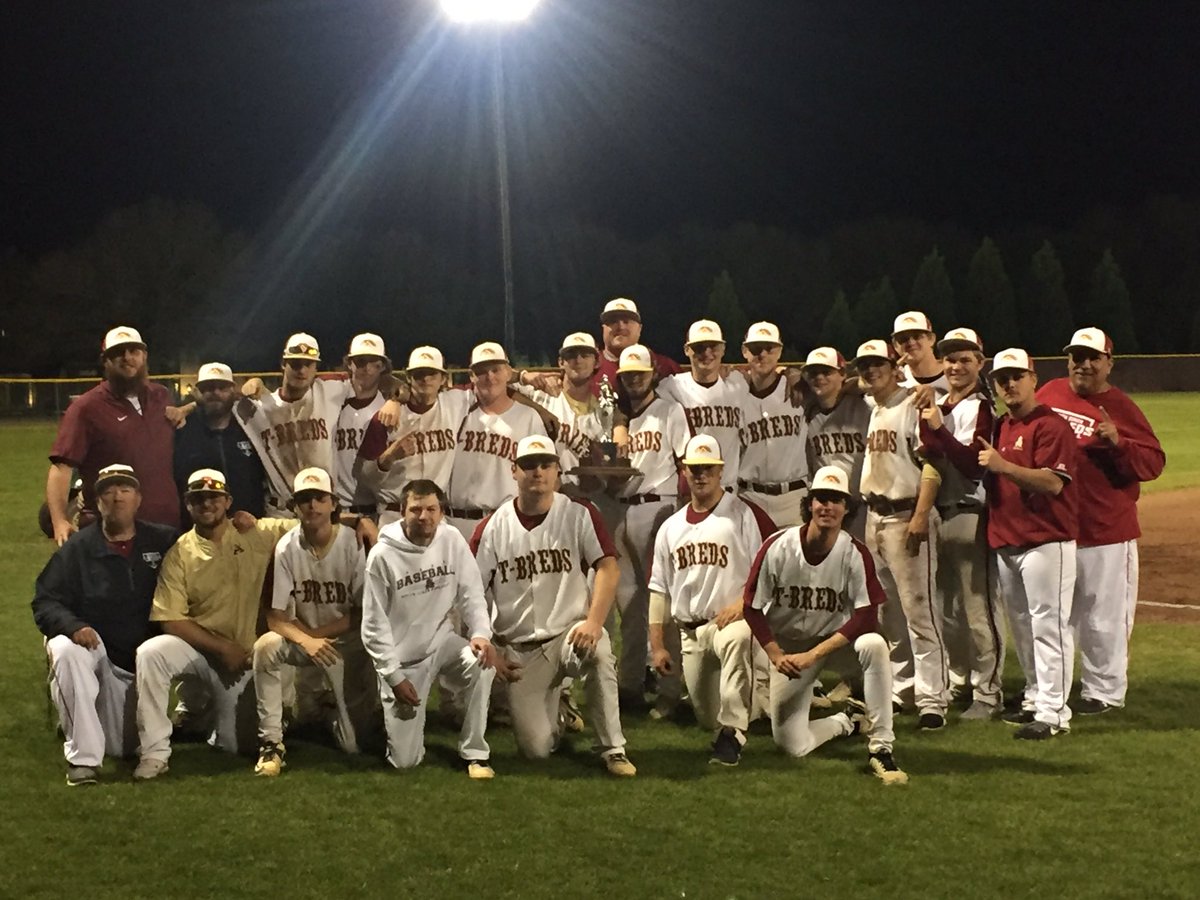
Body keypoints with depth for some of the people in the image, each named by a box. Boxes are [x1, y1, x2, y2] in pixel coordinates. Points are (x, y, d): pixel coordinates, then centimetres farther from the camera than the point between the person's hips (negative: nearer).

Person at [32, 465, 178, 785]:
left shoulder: (163, 541, 2)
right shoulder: (78, 547, -2)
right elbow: (45, 602, -7)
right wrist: (73, 626, -28)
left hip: (145, 659, 1)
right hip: (95, 647, -1)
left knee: (124, 748, -2)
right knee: (66, 651, -38)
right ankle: (82, 758, -29)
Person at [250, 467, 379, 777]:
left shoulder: (354, 544, -14)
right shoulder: (286, 548, -11)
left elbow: (365, 612, -11)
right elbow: (275, 617, -12)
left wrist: (318, 633, -18)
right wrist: (306, 640, -30)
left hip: (346, 641, -1)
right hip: (301, 636, 1)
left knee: (353, 743, -10)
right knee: (265, 646, -34)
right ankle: (272, 742, -20)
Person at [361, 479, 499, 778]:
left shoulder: (452, 540, -9)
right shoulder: (383, 556, -17)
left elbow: (471, 594, -2)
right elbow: (374, 626, -11)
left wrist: (481, 634, -20)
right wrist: (394, 676, -13)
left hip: (442, 642, 2)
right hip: (402, 658, -2)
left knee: (482, 664, -33)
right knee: (405, 760, -6)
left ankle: (474, 753, -14)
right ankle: (398, 719, 31)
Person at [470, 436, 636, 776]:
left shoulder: (579, 514, -2)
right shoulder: (492, 528, 0)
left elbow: (607, 567, -12)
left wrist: (593, 621, -27)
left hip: (570, 632, -1)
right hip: (520, 650, 1)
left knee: (597, 649, -38)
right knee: (535, 748, -9)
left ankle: (613, 750, -21)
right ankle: (553, 717, 30)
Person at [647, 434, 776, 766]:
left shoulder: (744, 514, -3)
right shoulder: (670, 527, 14)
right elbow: (660, 589, 15)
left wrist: (743, 603, -21)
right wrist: (657, 646, 8)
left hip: (732, 620, -6)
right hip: (689, 633, 6)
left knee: (736, 639, -42)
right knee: (707, 718, 5)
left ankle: (732, 735, -37)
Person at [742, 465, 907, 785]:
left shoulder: (855, 554, -14)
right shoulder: (778, 547, -14)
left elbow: (865, 617, -19)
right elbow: (752, 609, -6)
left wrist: (813, 655, -24)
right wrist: (776, 656, -16)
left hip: (835, 643, 0)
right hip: (787, 648, 0)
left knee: (874, 644, -36)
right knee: (793, 746, -10)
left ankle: (880, 748, -26)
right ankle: (845, 723, 24)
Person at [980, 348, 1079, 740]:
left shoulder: (1050, 425, -10)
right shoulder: (1000, 427, 17)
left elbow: (1053, 483, -20)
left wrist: (1004, 466, -28)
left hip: (1045, 542, -9)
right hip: (1005, 542, 9)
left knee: (1048, 624, -9)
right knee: (1021, 625, 14)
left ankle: (1053, 712, -8)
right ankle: (1034, 699, 25)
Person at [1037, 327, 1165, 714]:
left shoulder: (1121, 408, -6)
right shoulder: (1049, 394, 7)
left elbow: (1154, 462, -8)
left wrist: (1118, 442, -23)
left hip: (1105, 532, -4)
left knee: (1103, 616, 2)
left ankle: (1103, 691, 14)